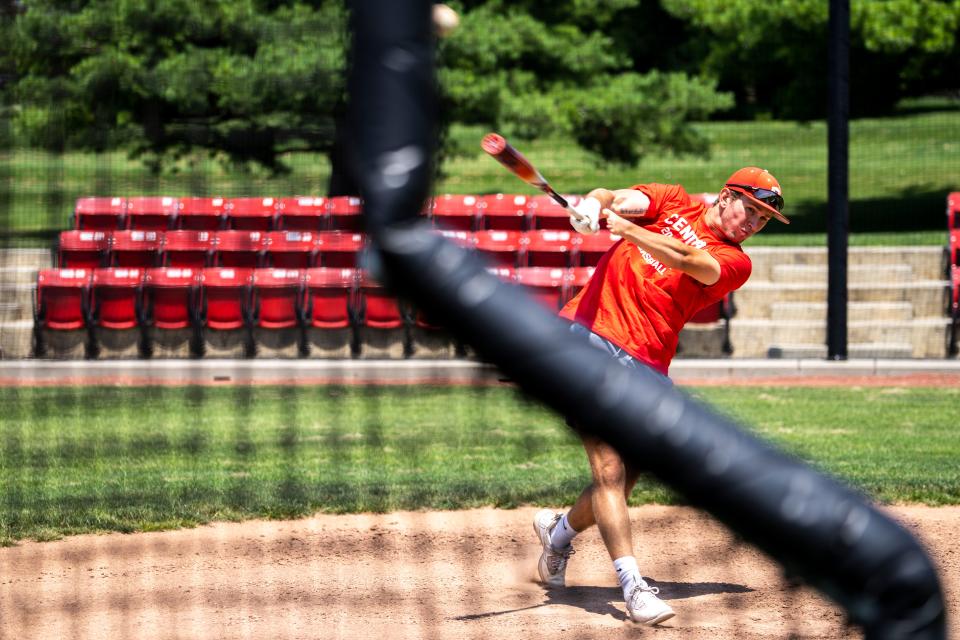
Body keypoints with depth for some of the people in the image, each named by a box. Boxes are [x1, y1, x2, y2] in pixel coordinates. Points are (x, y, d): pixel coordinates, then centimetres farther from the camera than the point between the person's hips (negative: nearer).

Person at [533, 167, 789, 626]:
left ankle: (559, 533, 35)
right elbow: (615, 199, -4)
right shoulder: (673, 202, 11)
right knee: (609, 469, -15)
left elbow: (683, 259, -11)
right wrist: (596, 205, -28)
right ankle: (632, 585, -19)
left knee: (622, 481, 5)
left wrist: (623, 225, -24)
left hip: (646, 365, 3)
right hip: (588, 334, -3)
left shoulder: (734, 263, 7)